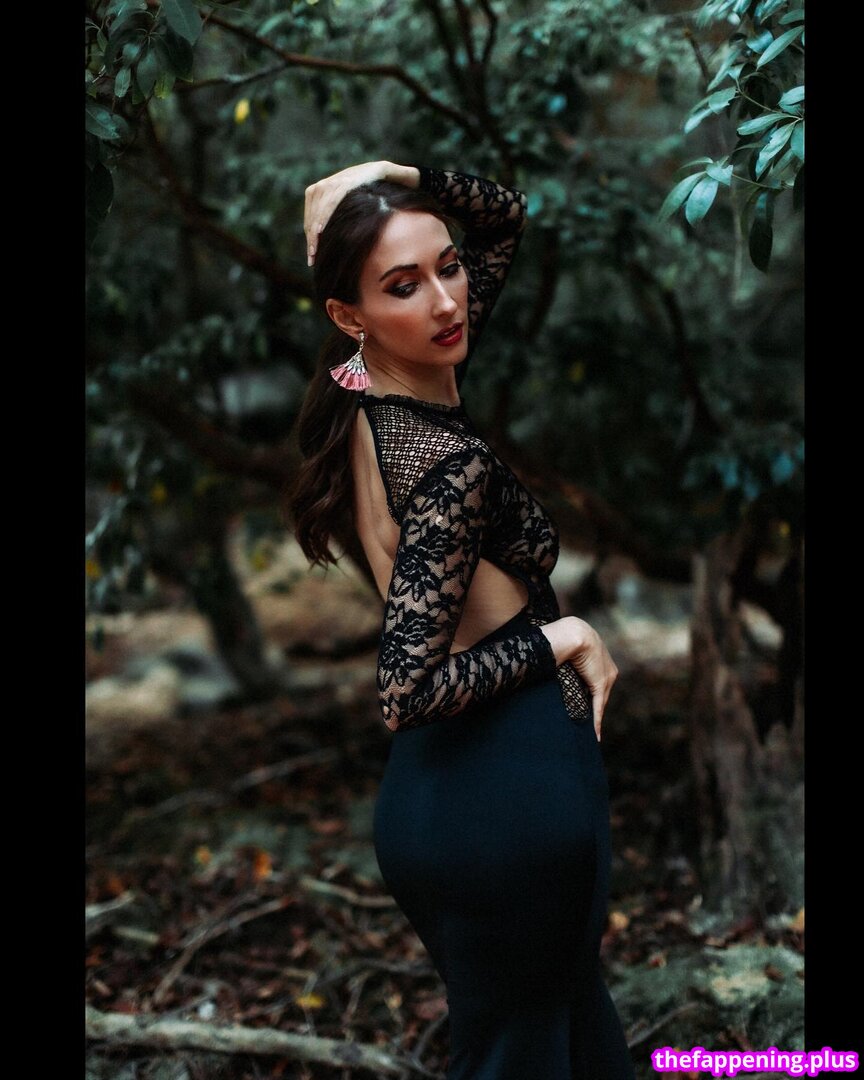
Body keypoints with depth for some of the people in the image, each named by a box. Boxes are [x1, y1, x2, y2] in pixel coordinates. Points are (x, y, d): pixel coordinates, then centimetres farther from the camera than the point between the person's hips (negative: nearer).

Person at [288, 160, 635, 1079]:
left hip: (436, 787, 9)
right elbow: (409, 687, -27)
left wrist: (400, 180, -5)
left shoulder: (369, 390, 3)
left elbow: (505, 217, 14)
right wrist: (566, 638, -15)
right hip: (511, 787, -9)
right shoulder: (452, 462, -23)